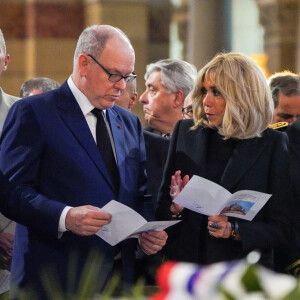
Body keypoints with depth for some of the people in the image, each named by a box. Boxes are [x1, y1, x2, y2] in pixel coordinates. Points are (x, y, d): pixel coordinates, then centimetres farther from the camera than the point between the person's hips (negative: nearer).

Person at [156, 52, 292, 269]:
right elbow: (161, 209, 9)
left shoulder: (272, 144, -5)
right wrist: (175, 208, -13)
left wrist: (234, 230, -18)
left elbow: (282, 227, -5)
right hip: (184, 265, 3)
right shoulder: (185, 132, 4)